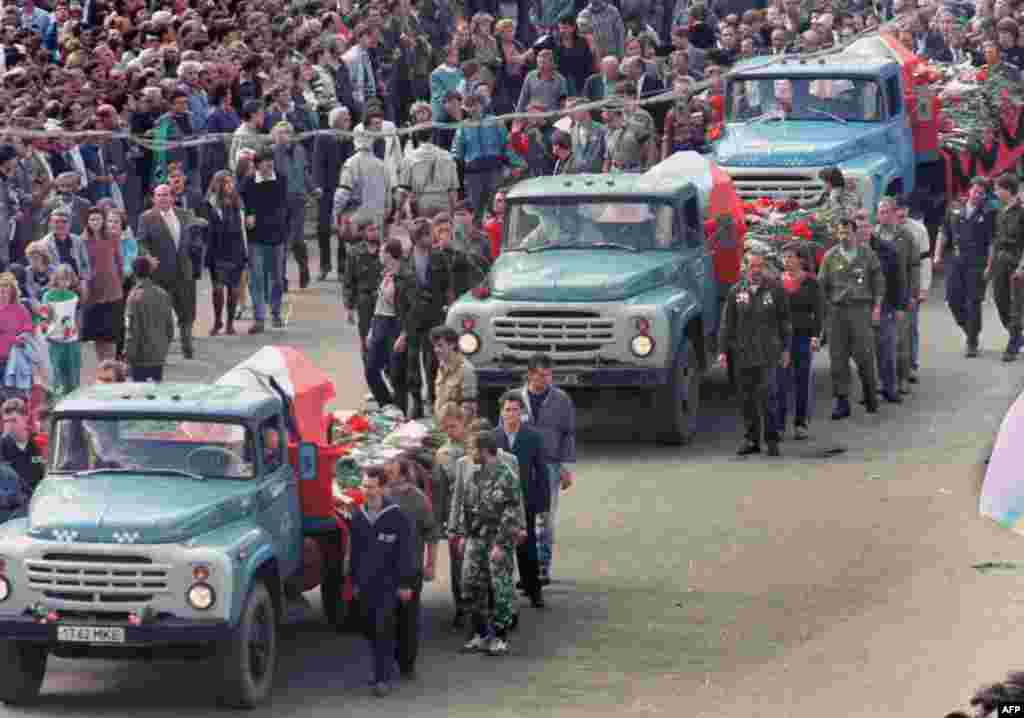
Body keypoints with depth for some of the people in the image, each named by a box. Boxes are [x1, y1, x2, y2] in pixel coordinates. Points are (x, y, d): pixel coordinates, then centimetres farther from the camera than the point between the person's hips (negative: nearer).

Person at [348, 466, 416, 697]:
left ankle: (383, 678, -7)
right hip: (366, 583, 6)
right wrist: (355, 580, 16)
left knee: (384, 629, -10)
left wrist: (405, 583, -9)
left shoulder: (396, 516, -9)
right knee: (369, 628, 11)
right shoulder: (358, 516, 8)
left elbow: (405, 552, -7)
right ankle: (382, 667, 28)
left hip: (388, 583, -6)